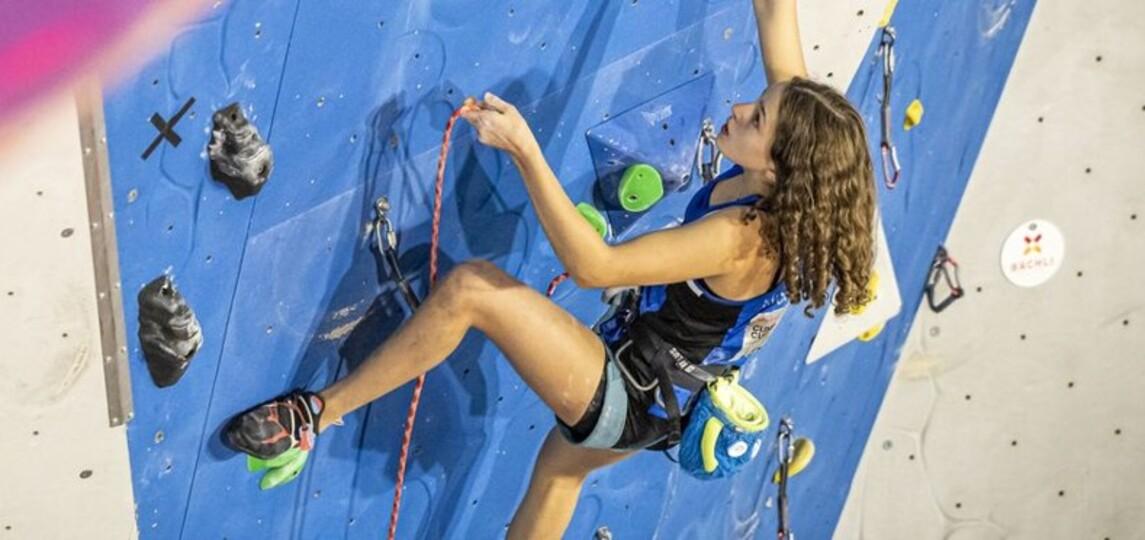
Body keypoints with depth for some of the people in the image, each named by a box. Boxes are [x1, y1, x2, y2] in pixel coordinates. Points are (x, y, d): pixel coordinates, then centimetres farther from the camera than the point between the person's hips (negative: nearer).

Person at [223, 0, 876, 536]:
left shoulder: (744, 238, -32)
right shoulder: (789, 189, -11)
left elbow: (592, 265, -35)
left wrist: (524, 148, -39)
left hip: (625, 396, -9)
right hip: (656, 401, 9)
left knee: (472, 288, -19)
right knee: (562, 463, 32)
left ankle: (320, 412, -8)